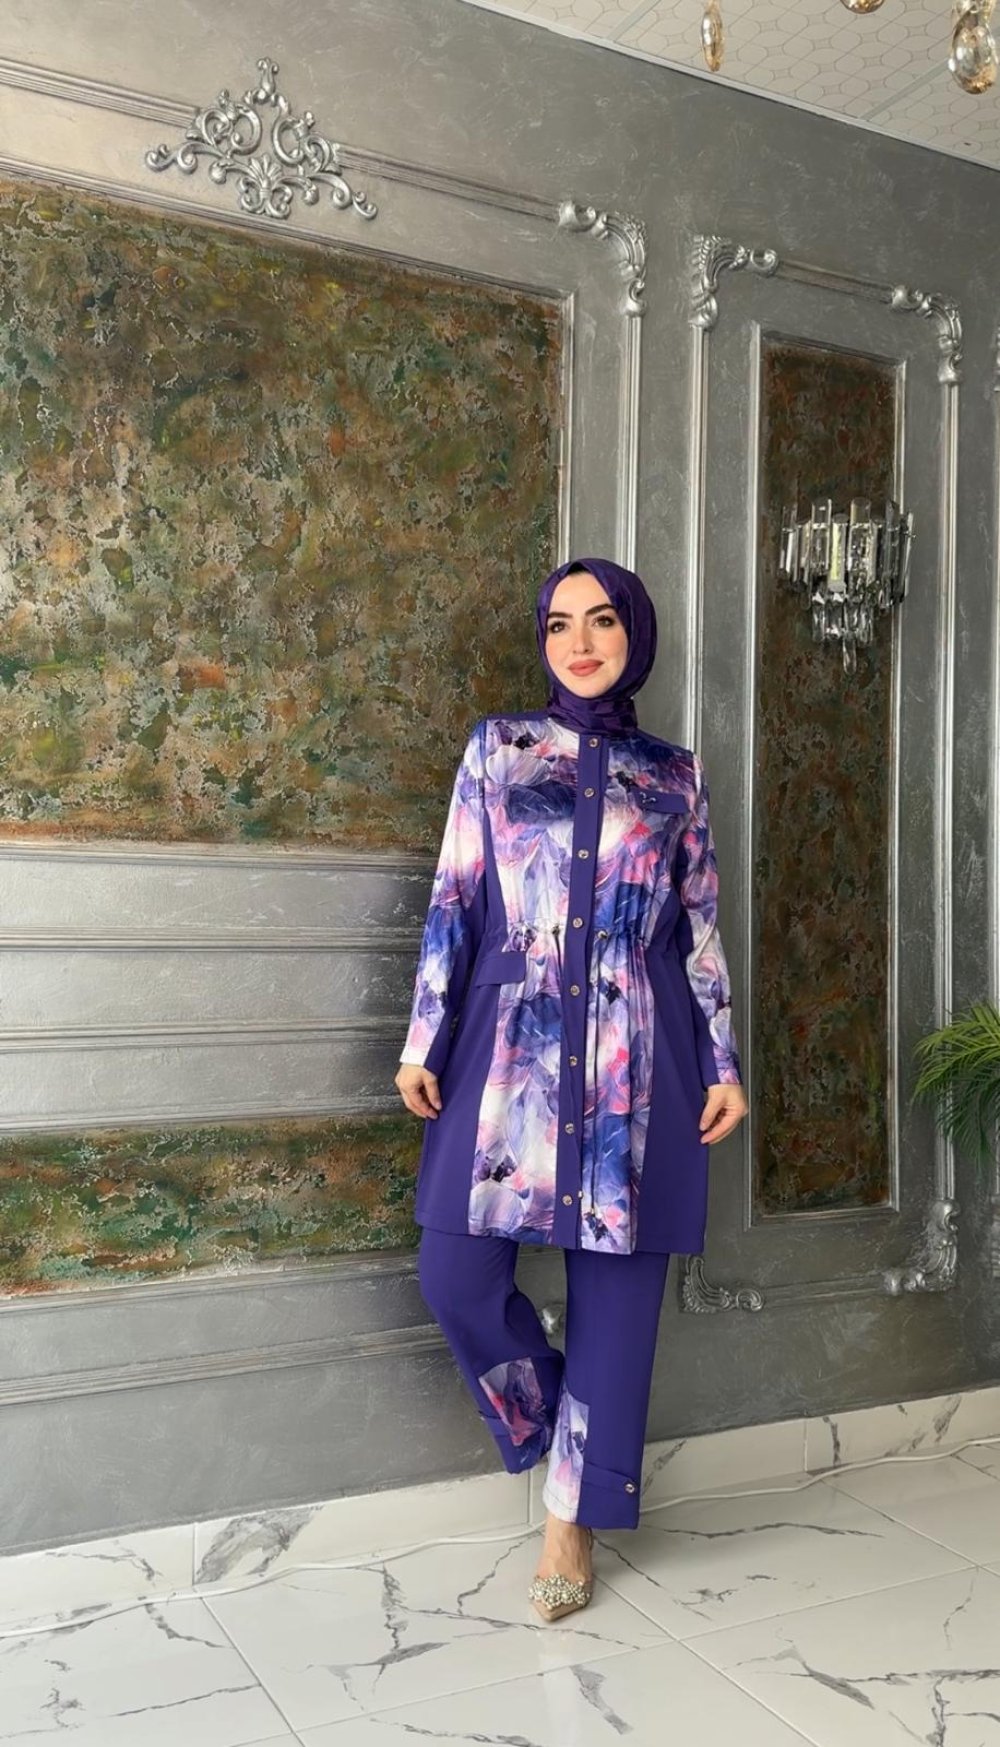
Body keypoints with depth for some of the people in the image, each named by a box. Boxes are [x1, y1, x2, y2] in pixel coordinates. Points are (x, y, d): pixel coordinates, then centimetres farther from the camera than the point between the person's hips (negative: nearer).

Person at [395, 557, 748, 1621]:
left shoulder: (674, 773, 11)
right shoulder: (498, 747, 9)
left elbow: (702, 927, 11)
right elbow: (453, 900, 5)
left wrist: (723, 1066, 5)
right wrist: (424, 1042, 0)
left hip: (634, 1057, 1)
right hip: (511, 1046, 0)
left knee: (616, 1280, 4)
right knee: (456, 1274, -4)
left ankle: (572, 1514, 21)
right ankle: (548, 1417, 27)